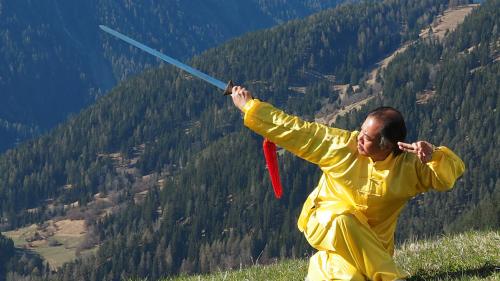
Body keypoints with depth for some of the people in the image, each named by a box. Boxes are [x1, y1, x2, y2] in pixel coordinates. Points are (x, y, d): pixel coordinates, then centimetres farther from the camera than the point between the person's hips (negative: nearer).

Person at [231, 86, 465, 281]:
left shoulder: (409, 167, -12)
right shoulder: (342, 145, -12)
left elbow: (452, 171, -14)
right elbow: (295, 131, -7)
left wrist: (433, 156, -36)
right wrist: (249, 107, -5)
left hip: (371, 243, 1)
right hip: (326, 223, -1)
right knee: (343, 219, -39)